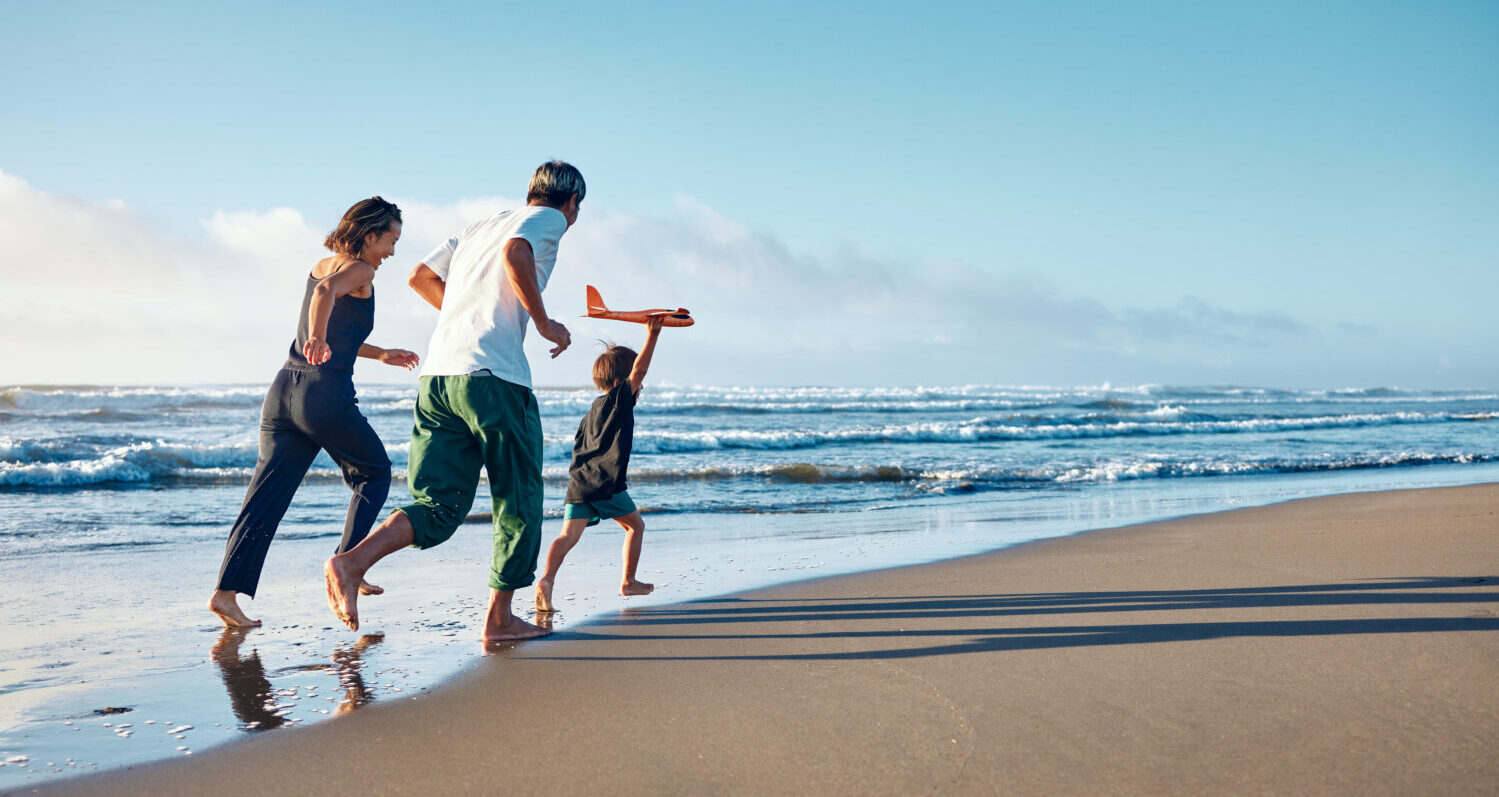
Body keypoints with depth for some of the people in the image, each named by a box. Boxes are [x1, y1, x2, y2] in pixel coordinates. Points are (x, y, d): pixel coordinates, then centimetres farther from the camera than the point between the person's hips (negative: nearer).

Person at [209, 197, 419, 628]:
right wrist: (318, 341, -25)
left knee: (266, 497, 3)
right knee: (374, 472, 16)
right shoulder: (360, 271, -3)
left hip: (284, 391, 7)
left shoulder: (321, 266, 21)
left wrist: (383, 355, 34)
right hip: (326, 395, -7)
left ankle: (227, 590, -6)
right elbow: (326, 291, -27)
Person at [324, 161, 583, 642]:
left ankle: (352, 562, -16)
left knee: (441, 504, 6)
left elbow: (420, 277, 28)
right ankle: (500, 618, 13)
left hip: (438, 374, 7)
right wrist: (544, 324, -7)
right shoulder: (549, 218, 6)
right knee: (519, 499, 9)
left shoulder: (482, 225, 27)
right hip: (493, 376, -7)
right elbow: (516, 253, -16)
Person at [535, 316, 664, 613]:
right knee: (635, 525, 15)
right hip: (607, 484, -6)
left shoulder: (590, 413, 24)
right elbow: (639, 370, -6)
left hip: (578, 482, 6)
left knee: (569, 535, -7)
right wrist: (652, 335, -7)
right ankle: (628, 582, 19)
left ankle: (546, 579, -29)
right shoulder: (620, 399, 3)